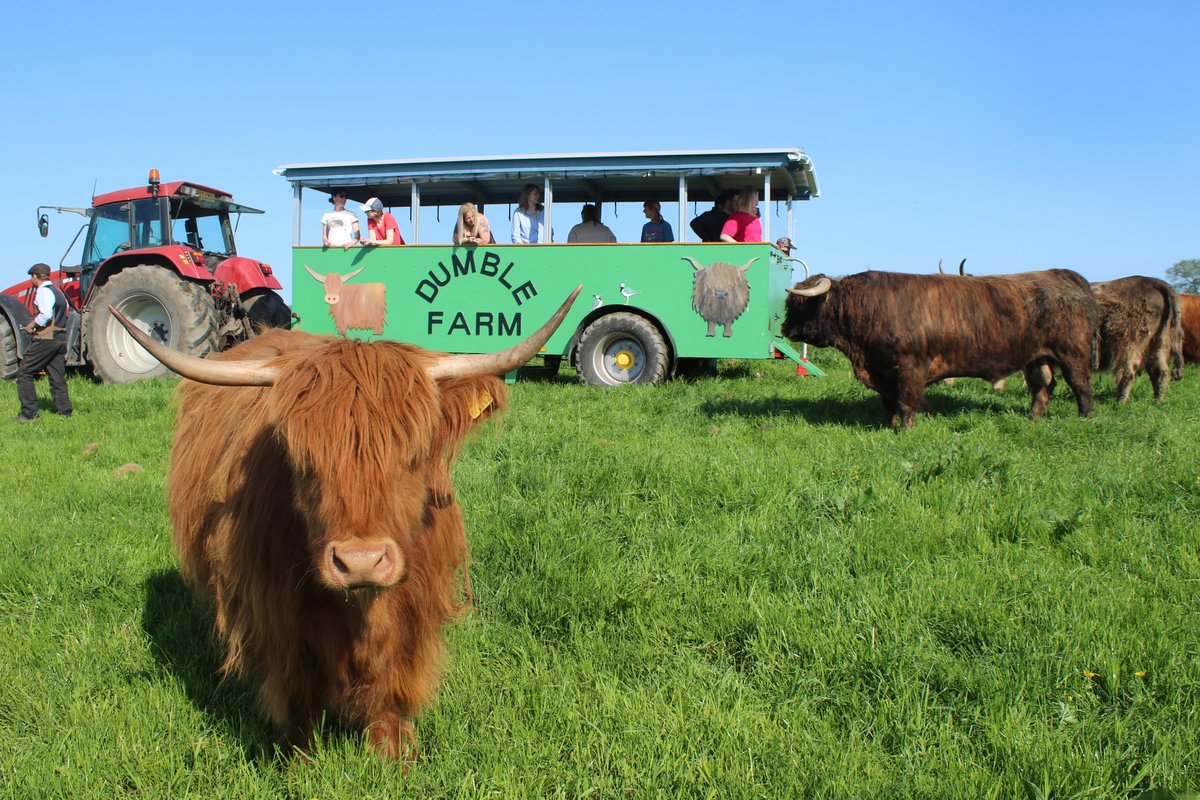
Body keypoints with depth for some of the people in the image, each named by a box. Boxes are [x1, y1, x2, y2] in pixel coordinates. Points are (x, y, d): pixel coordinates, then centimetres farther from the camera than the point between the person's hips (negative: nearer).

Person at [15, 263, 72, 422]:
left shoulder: (43, 291, -10)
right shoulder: (58, 291, 18)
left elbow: (46, 314, -24)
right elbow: (66, 311, 18)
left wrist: (32, 325, -9)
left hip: (46, 338, -9)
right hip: (61, 338, 9)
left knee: (24, 373, 0)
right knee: (58, 378, 10)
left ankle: (29, 413, -3)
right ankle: (65, 412, 8)